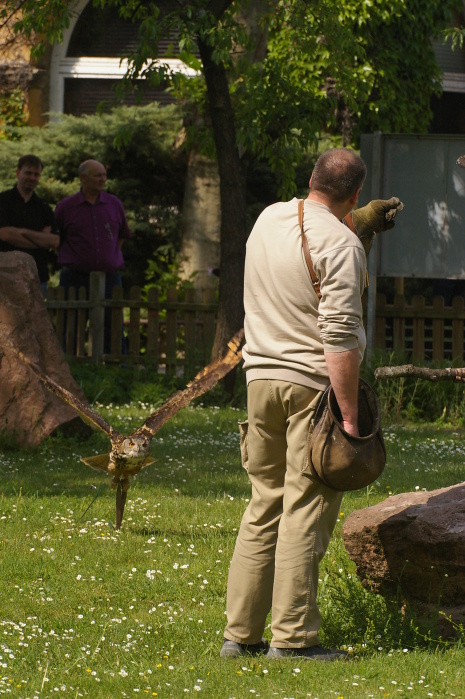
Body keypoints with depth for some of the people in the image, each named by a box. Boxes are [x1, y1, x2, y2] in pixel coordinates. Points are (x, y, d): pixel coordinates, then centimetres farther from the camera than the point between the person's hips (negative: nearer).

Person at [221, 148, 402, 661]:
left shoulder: (268, 219, 10)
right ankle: (292, 637, -5)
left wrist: (365, 219, 46)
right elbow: (339, 337, -20)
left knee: (264, 506, 12)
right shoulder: (342, 246, -13)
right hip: (314, 387, -7)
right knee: (305, 512, -4)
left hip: (261, 377, 7)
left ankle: (240, 633, 12)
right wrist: (349, 414, -18)